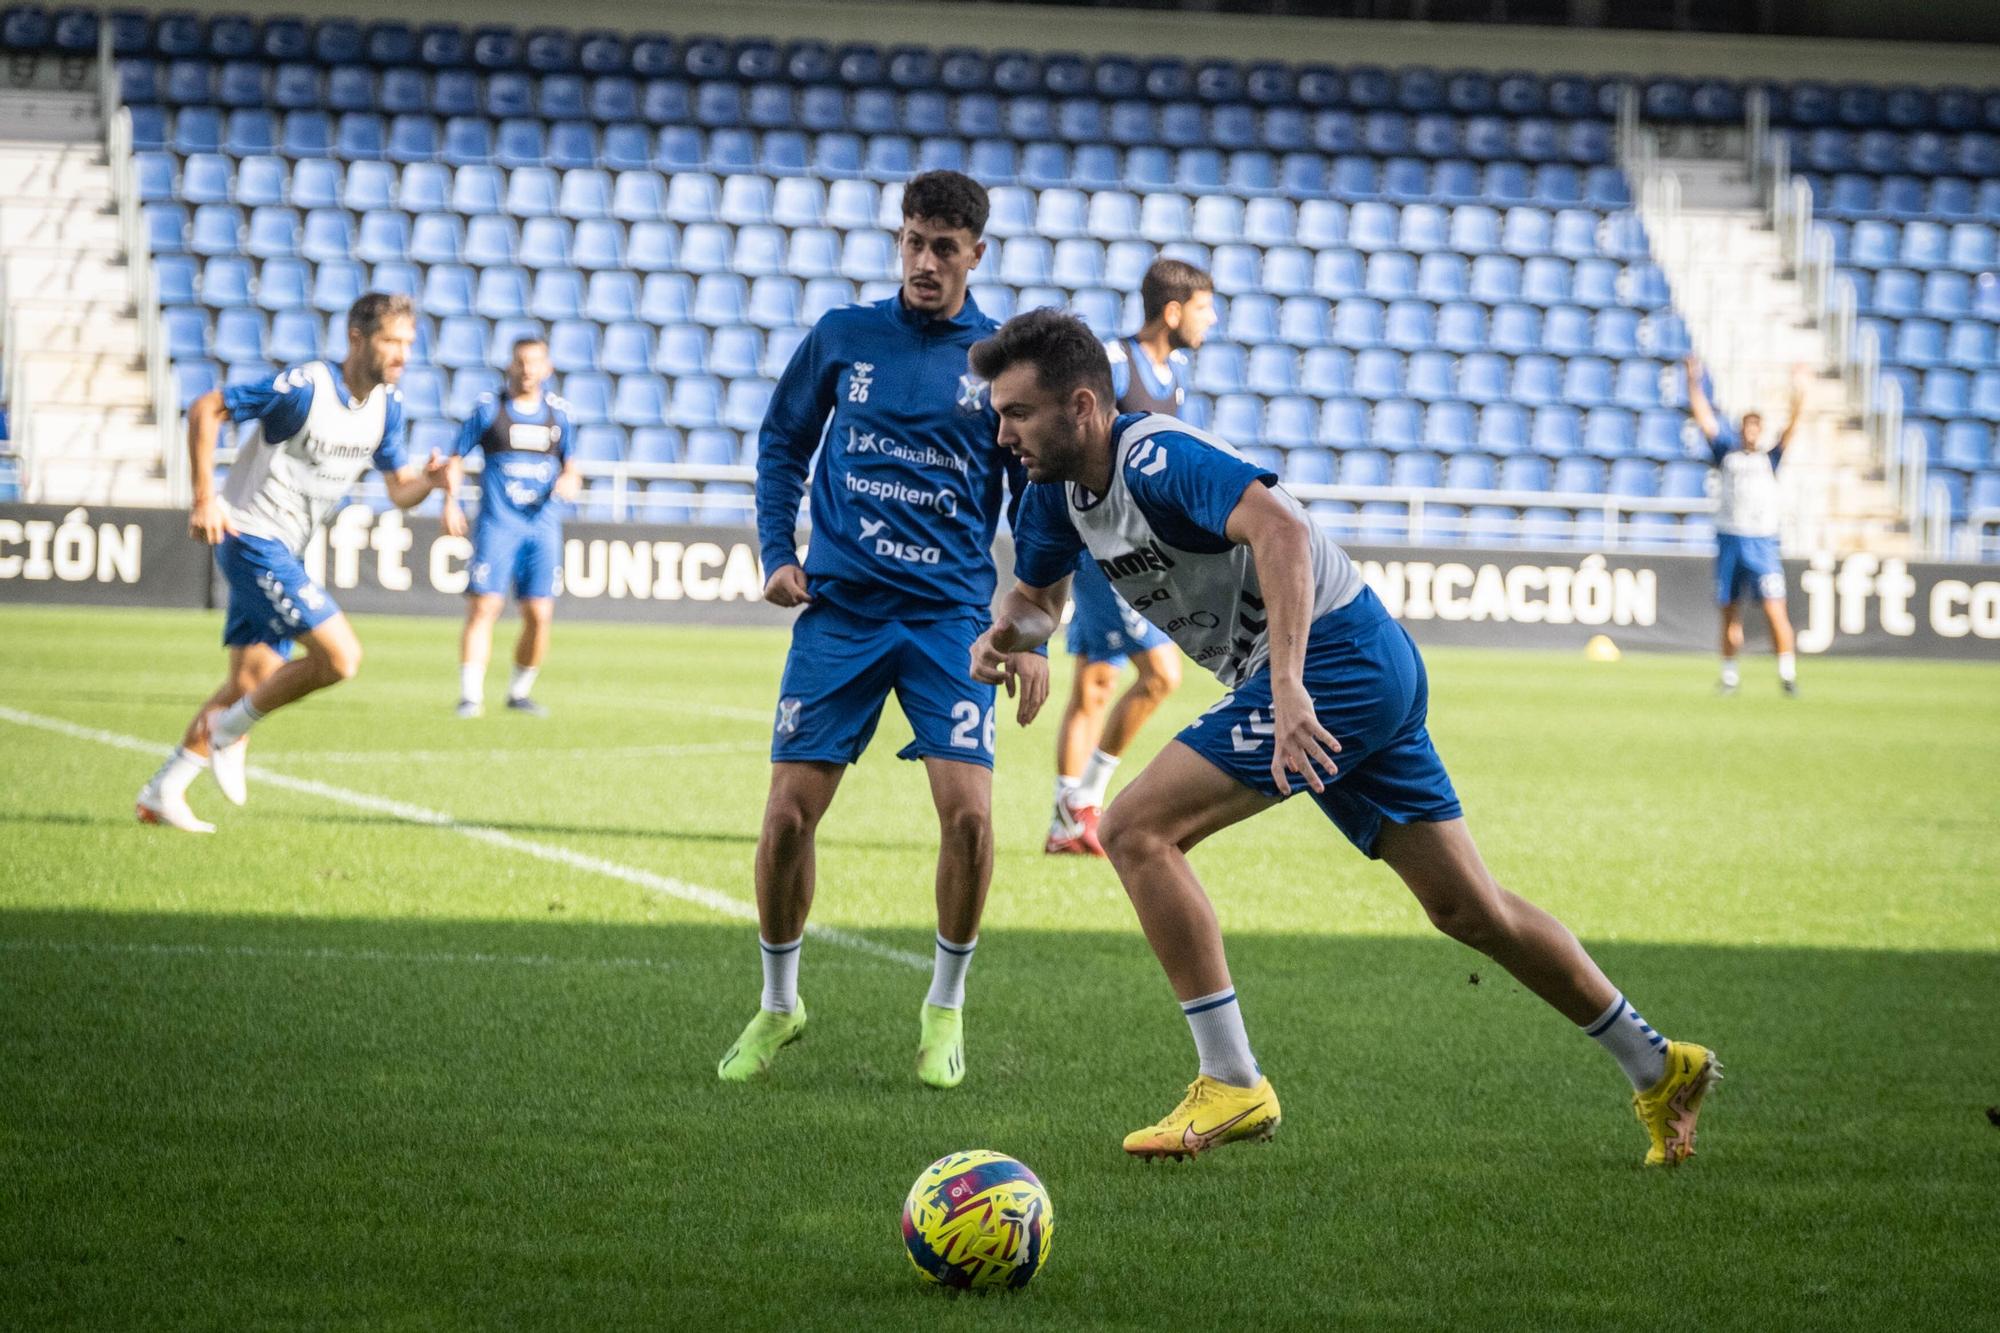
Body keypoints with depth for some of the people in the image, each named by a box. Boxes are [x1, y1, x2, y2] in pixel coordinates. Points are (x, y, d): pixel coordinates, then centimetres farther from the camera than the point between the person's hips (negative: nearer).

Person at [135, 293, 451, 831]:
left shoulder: (387, 405, 4)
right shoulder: (304, 387, -20)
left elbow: (400, 489, 10)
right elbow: (205, 410, -15)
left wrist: (429, 480, -14)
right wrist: (204, 498, -18)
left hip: (281, 550, 9)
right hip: (251, 538, -9)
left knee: (253, 678, 11)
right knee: (340, 656, -16)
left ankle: (162, 794, 20)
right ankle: (229, 732, 1)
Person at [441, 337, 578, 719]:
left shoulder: (558, 412, 12)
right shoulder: (489, 408, 3)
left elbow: (571, 467, 20)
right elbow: (457, 458, 5)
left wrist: (570, 481, -3)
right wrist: (450, 503, -8)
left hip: (543, 526, 3)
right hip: (497, 525, -3)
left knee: (539, 614, -1)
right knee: (483, 606, -13)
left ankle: (520, 693, 16)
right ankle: (471, 695, -13)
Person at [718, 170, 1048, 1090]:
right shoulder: (843, 337, 5)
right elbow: (782, 442, 19)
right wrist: (778, 553, 6)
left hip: (951, 613, -1)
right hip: (839, 608, 1)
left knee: (968, 812, -16)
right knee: (787, 814, -6)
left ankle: (945, 1006, 7)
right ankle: (778, 1006, 16)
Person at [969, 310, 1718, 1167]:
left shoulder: (1154, 460, -20)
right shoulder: (1059, 492, 8)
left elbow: (1281, 529, -36)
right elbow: (1037, 592, 25)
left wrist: (1289, 687, -45)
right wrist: (1009, 632, 0)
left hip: (1338, 655, -10)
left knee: (1137, 830, -16)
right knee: (1468, 910, 15)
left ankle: (1232, 1085, -13)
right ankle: (1657, 1069, 25)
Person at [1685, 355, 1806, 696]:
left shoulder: (1769, 460, 12)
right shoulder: (1726, 455, 13)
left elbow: (1792, 428, 2)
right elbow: (1702, 415, 10)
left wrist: (1799, 394, -8)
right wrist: (1694, 381, 4)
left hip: (1763, 543, -1)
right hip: (1729, 540, 1)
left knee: (1775, 610, -11)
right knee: (1730, 613, 5)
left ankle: (1787, 674, -9)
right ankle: (1729, 675, 14)